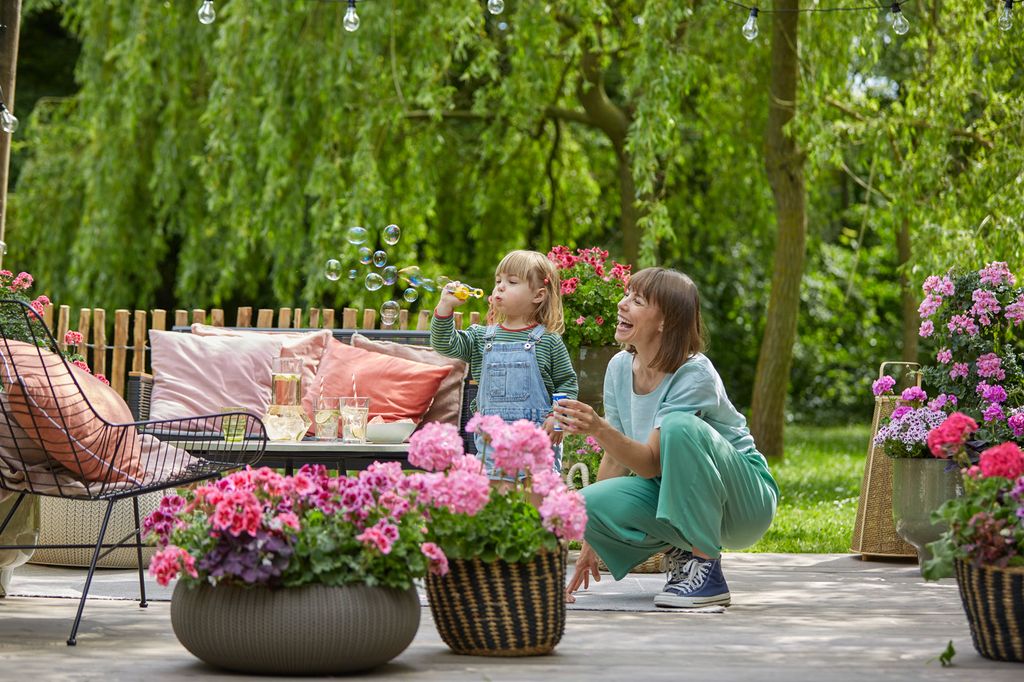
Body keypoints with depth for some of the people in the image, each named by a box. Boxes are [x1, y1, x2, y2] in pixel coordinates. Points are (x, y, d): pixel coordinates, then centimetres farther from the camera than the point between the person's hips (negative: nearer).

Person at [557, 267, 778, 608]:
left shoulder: (695, 375, -23)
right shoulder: (620, 367, -3)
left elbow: (651, 464, -28)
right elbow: (616, 457, 3)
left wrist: (599, 429, -44)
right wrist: (590, 545, 4)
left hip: (744, 499, -5)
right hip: (676, 496, 6)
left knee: (679, 426, -36)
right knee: (587, 505, -24)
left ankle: (706, 569, -24)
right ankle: (680, 552, 3)